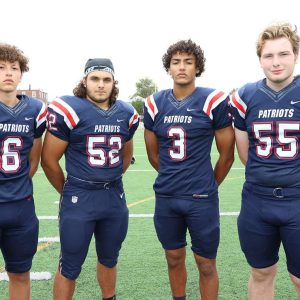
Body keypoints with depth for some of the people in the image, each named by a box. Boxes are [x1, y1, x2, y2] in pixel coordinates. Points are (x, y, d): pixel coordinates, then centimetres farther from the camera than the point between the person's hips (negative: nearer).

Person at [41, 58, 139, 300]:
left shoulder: (126, 114, 4)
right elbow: (49, 160, -6)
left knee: (109, 260, 21)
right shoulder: (68, 110, -12)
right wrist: (70, 193, 4)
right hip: (79, 199, -4)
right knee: (70, 267, 8)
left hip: (115, 197, 5)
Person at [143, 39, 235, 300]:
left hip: (201, 199, -3)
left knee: (206, 264, 10)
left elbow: (227, 154, 0)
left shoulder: (214, 102, -8)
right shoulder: (154, 104, 2)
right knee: (174, 259, 17)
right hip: (165, 197, 3)